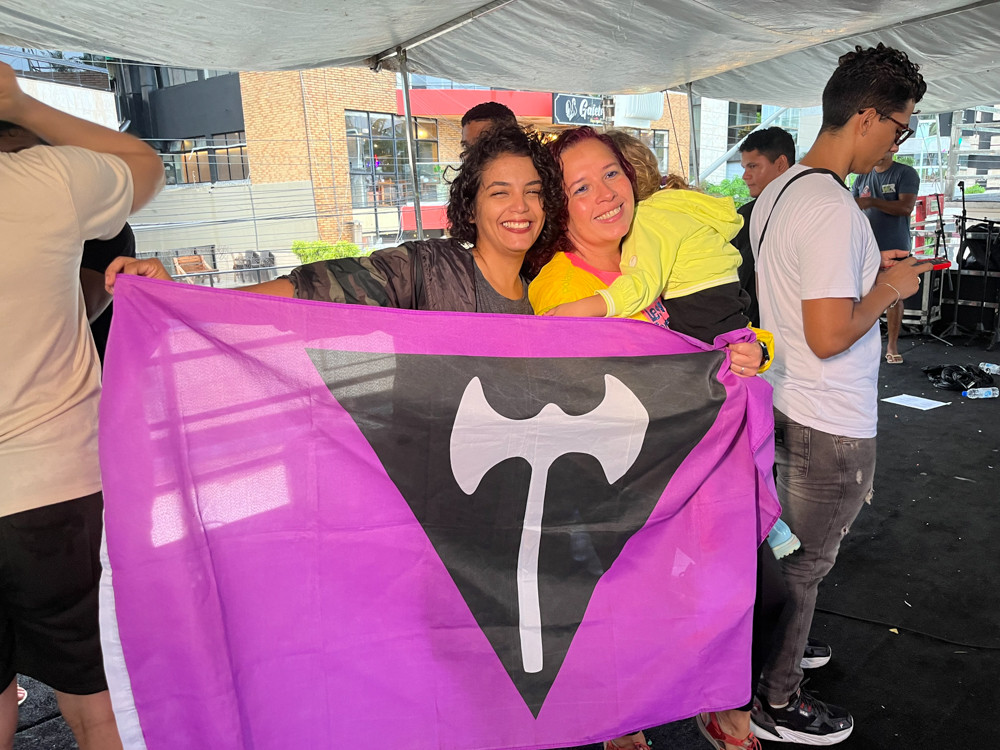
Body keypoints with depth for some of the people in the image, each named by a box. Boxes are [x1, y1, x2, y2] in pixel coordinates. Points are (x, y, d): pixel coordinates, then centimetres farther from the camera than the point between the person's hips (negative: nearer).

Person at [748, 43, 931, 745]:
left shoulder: (777, 192, 7)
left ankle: (779, 650, 44)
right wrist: (889, 288, -12)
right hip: (831, 429, -9)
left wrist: (864, 267, 15)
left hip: (784, 407, 9)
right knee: (805, 564, 8)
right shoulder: (835, 208, -24)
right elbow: (828, 336, -28)